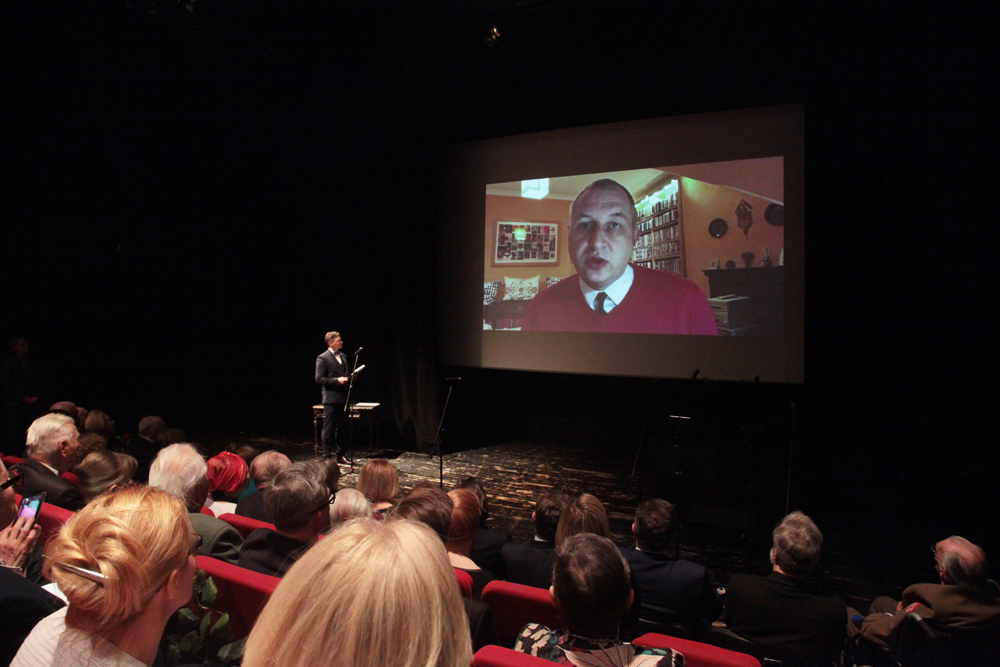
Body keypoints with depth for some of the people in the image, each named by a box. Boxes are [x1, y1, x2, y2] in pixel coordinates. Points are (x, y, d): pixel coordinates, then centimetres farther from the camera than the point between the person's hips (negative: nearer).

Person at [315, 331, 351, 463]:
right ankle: (326, 456, 6)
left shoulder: (343, 357, 16)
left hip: (343, 398, 7)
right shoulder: (322, 358, -7)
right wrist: (337, 380, -20)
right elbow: (319, 379, -13)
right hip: (331, 398, -7)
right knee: (328, 428, -1)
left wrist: (350, 378, 5)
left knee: (342, 428, 11)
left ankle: (340, 455, 21)